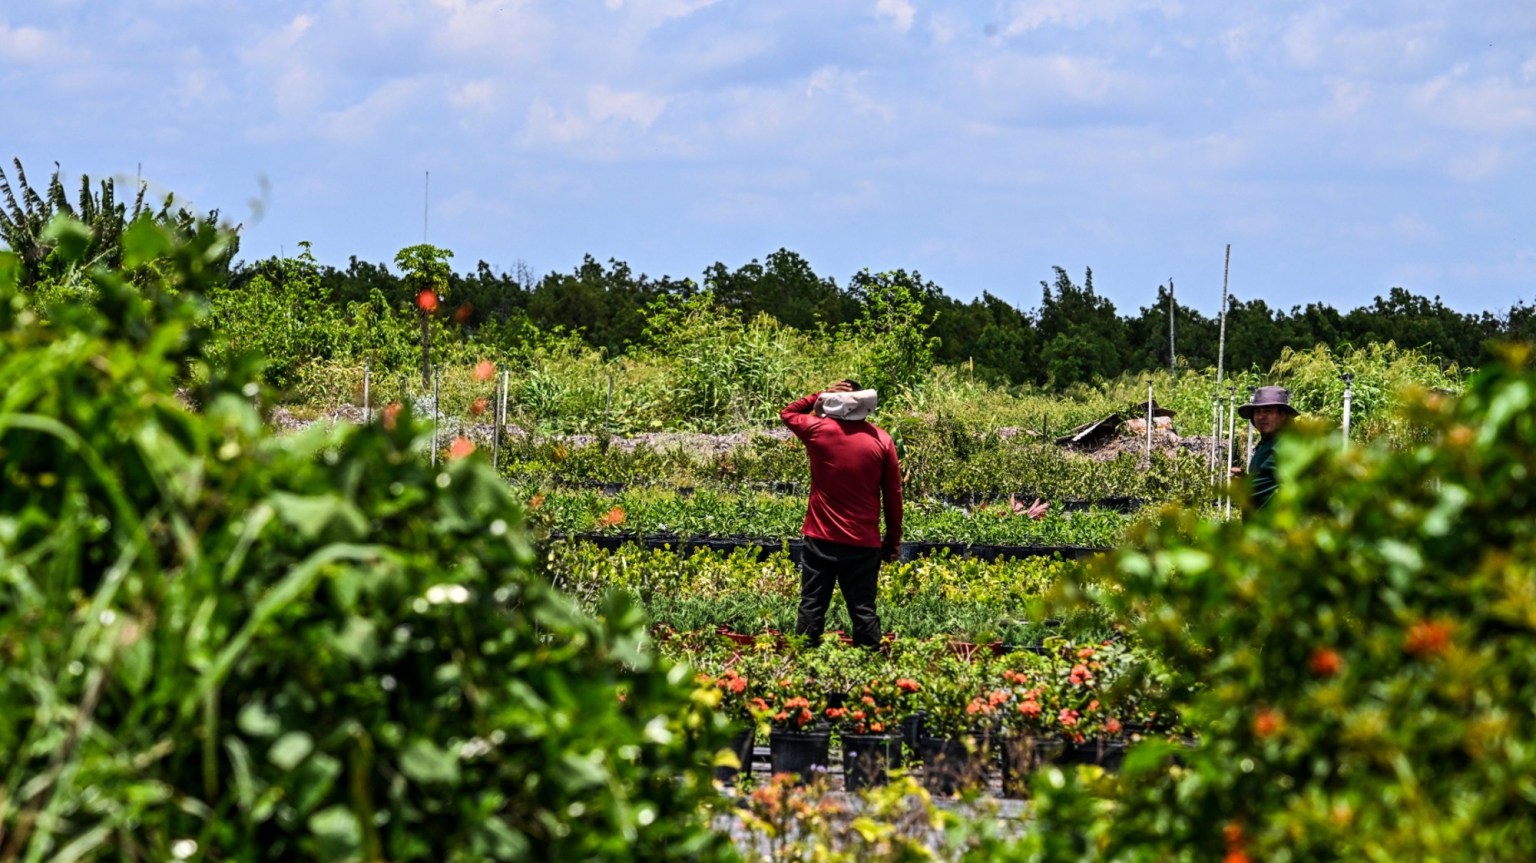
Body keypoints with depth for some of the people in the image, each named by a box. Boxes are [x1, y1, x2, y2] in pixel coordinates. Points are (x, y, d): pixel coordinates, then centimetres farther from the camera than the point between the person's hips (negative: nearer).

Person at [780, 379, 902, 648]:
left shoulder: (818, 430, -4)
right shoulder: (881, 440, -3)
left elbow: (788, 413, 18)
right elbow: (893, 495, 1)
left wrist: (821, 396, 9)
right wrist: (893, 540, 9)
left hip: (821, 540, 0)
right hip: (864, 544, 0)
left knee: (812, 608, 5)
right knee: (863, 611, 4)